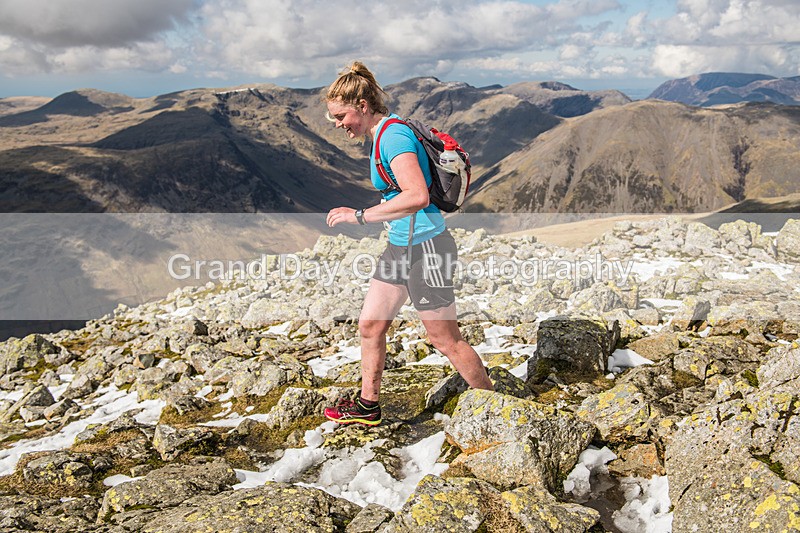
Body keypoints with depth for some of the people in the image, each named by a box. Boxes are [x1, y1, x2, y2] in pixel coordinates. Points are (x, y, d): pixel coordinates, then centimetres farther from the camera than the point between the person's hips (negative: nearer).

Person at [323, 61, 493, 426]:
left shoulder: (393, 135, -20)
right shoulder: (384, 134, 11)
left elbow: (417, 195, -33)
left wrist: (359, 215, -28)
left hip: (425, 249, -10)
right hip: (400, 246, 10)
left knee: (445, 341, 3)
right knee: (370, 325, 13)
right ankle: (368, 407, 28)